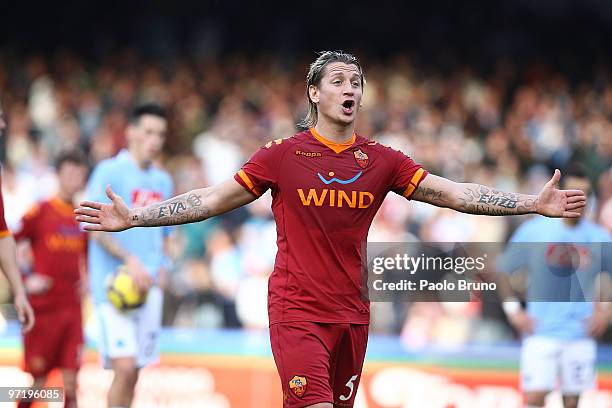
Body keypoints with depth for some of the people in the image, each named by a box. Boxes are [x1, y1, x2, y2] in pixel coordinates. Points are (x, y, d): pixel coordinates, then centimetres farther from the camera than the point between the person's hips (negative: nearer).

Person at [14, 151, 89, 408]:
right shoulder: (40, 212, -6)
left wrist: (86, 280, 12)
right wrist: (25, 281, -12)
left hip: (72, 307, 5)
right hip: (43, 307, -4)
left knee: (71, 379, 1)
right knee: (38, 380, 0)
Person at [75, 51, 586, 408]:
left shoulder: (381, 160, 6)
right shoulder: (282, 155, 0)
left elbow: (454, 193, 3)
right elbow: (213, 199, 1)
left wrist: (536, 203, -6)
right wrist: (133, 217, -7)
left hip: (352, 312, 4)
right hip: (297, 311, -4)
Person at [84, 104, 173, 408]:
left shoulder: (163, 181, 15)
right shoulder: (110, 172, -4)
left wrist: (158, 268, 5)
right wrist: (129, 260, -21)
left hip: (148, 288, 6)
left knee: (134, 371, 6)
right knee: (125, 367, -15)